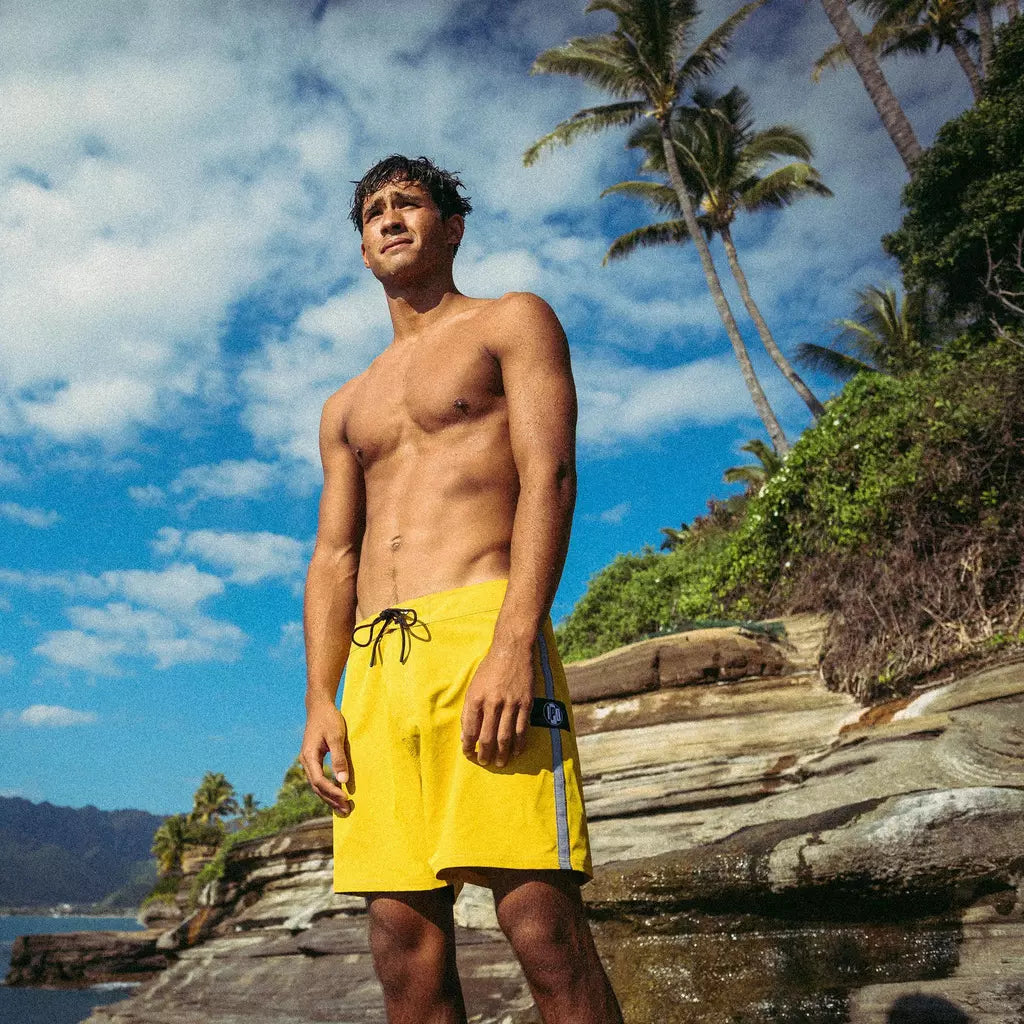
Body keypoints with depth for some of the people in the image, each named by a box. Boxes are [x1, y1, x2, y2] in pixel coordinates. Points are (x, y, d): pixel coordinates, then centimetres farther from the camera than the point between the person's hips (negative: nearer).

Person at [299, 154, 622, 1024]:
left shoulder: (513, 322, 13)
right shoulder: (348, 406, 29)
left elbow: (550, 478, -3)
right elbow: (333, 557, 21)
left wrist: (514, 644, -18)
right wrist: (320, 701, 6)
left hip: (483, 627, -5)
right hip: (377, 666, 6)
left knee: (543, 925, -12)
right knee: (403, 943, 2)